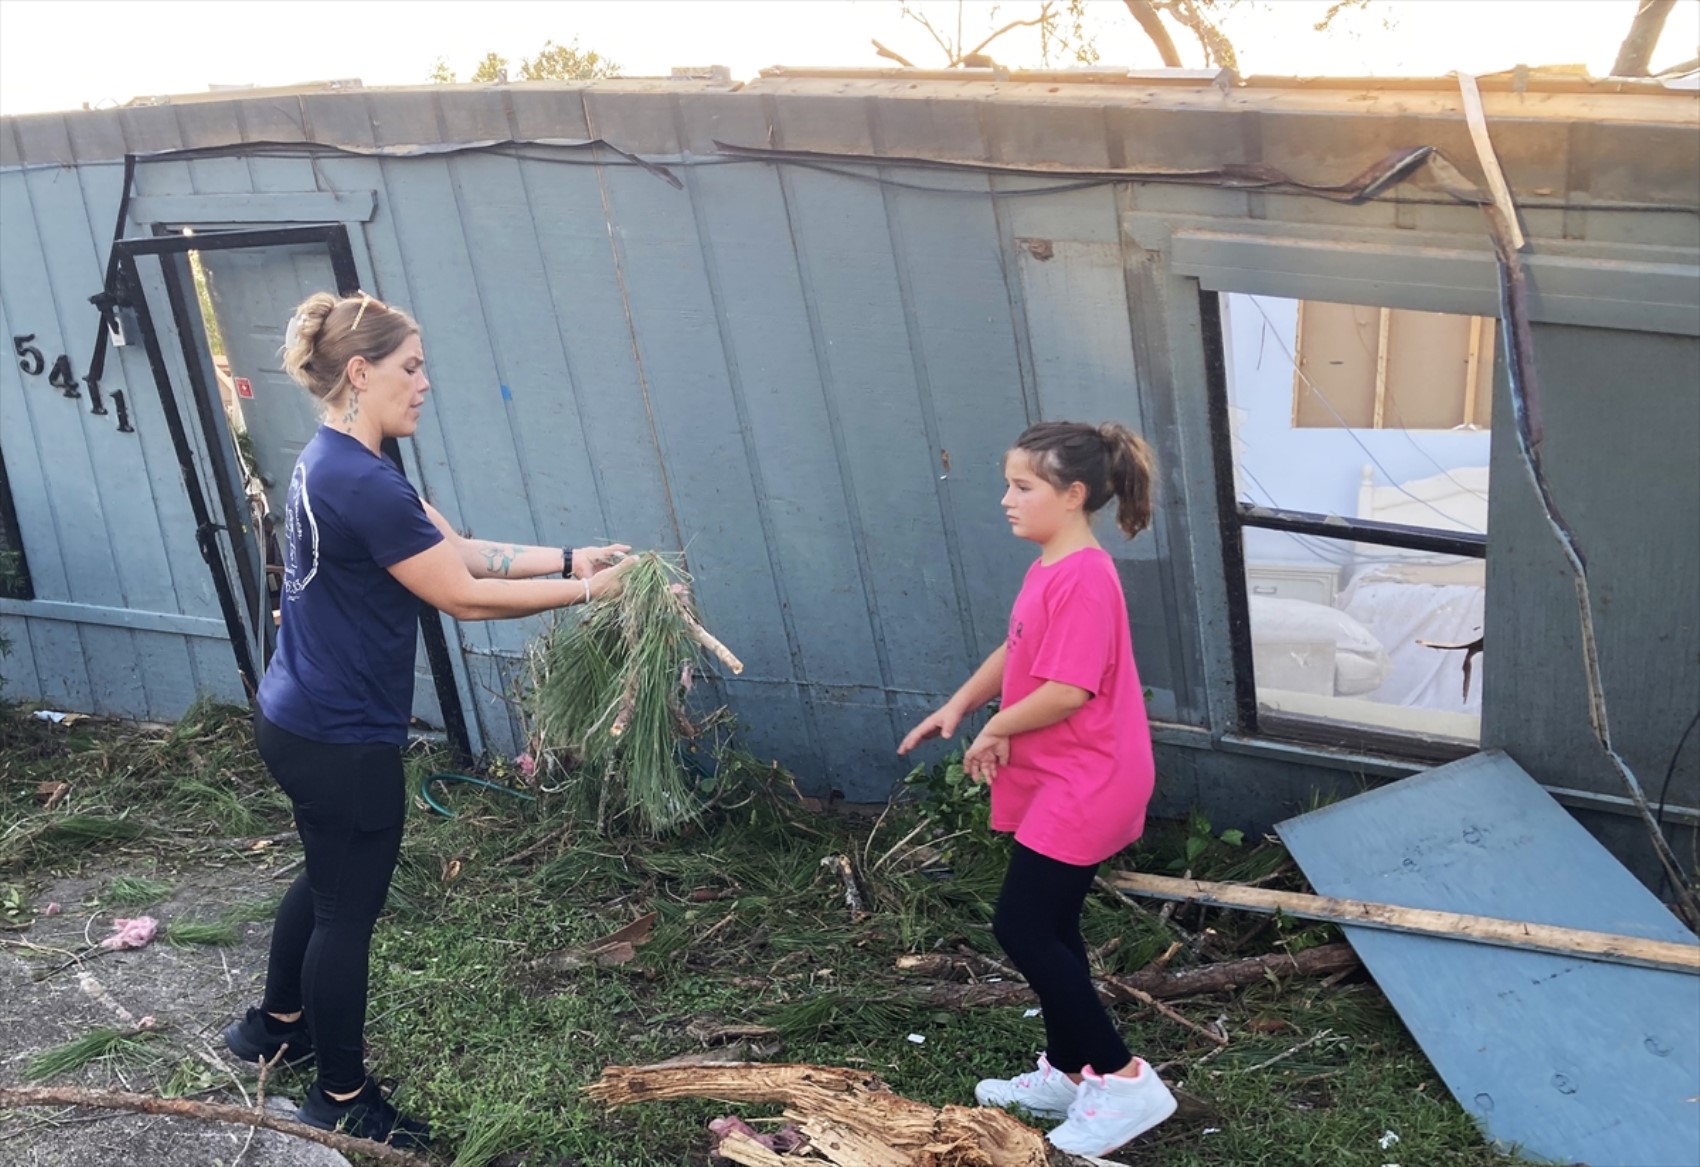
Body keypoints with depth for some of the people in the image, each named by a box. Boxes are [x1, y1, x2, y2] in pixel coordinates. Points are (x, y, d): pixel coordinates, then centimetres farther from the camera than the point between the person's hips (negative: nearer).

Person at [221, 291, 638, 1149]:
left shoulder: (339, 466, 7)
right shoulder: (361, 484, -26)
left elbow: (463, 552, 6)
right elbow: (465, 596, -21)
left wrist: (572, 556, -1)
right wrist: (581, 590, -12)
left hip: (300, 722, 10)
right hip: (340, 740, -10)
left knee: (329, 878, 27)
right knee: (348, 908, 6)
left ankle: (275, 1025, 48)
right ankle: (342, 1098, 24)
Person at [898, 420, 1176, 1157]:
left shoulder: (1083, 578, -23)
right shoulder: (1049, 568, 9)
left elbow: (1068, 690, -26)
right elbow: (1015, 652, 20)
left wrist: (995, 731, -11)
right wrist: (959, 705, 7)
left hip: (1083, 785, -10)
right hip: (1060, 781, 10)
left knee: (1021, 928, -7)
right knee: (1048, 926, 16)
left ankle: (1125, 1081, 1)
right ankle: (1067, 1073, 29)